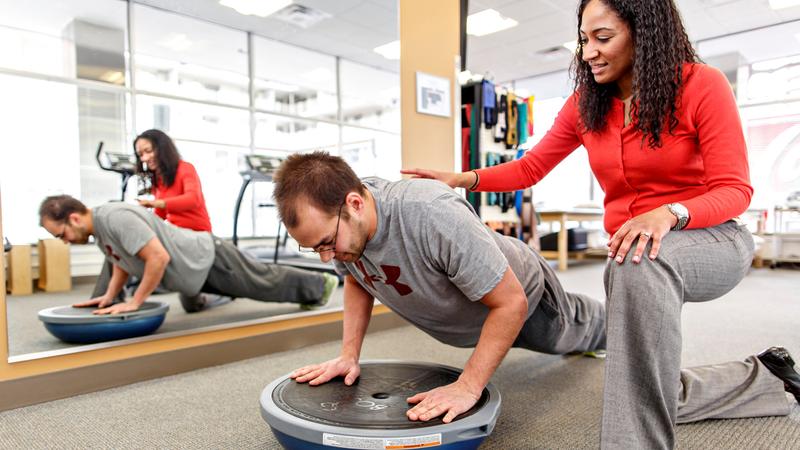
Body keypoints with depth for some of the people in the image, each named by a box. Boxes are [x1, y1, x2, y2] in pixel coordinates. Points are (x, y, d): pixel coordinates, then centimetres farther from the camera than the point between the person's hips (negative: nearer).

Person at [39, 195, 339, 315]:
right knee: (190, 305, 33)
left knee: (266, 284, 8)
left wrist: (134, 303, -26)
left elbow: (159, 258, -34)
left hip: (207, 259, -9)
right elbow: (122, 261, 19)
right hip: (192, 268, 9)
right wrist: (109, 296, 9)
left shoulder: (117, 219, -29)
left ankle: (320, 284, 26)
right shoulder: (99, 229, 3)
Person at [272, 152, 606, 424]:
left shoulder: (434, 216, -47)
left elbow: (511, 303, -39)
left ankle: (600, 318, 58)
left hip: (519, 297, -5)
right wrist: (349, 355, -14)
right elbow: (357, 283, -5)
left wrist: (467, 387, -39)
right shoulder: (336, 222, -25)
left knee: (578, 332, 28)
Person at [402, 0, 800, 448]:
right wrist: (464, 179, -15)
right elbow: (532, 167, 0)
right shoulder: (586, 103, 1)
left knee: (644, 262, -43)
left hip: (711, 240, -5)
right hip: (630, 249, 6)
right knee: (657, 394, 7)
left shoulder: (702, 85, -12)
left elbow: (734, 189, -16)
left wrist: (668, 214, -36)